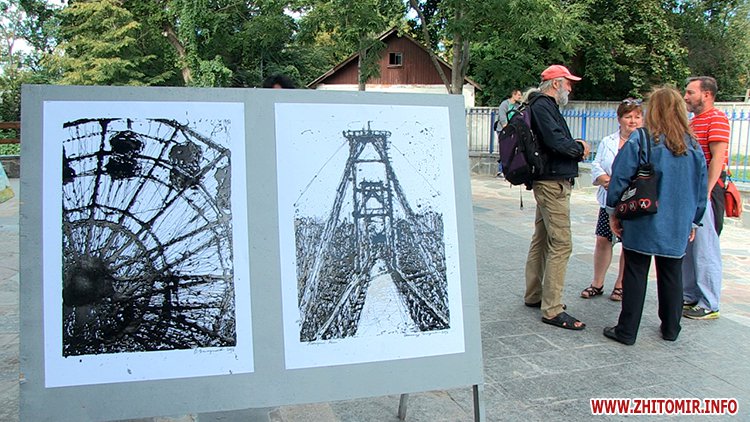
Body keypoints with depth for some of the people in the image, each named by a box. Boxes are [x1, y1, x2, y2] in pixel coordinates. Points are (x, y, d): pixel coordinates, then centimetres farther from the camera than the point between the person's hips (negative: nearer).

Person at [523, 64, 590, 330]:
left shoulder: (545, 106, 20)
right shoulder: (542, 106, -12)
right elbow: (557, 141, -23)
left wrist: (576, 148, -1)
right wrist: (580, 147, -5)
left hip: (550, 184, 11)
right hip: (553, 184, -11)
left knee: (542, 240, 16)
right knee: (561, 244, -11)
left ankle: (534, 296, 27)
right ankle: (552, 310, -7)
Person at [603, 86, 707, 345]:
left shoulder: (640, 140, -10)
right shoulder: (694, 146, 4)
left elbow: (620, 177, -11)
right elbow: (701, 190, 10)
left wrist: (613, 212, 0)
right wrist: (693, 223, 20)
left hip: (643, 223, -4)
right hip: (678, 226, 4)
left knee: (635, 274, 3)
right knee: (671, 275, 15)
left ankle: (627, 331, 9)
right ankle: (671, 329, 27)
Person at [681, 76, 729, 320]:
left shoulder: (716, 119, -8)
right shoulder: (692, 122, 20)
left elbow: (717, 158, -17)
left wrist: (704, 193, -21)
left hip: (705, 191, -9)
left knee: (705, 250, -5)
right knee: (687, 248, 12)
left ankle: (709, 305, 2)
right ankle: (690, 297, 22)